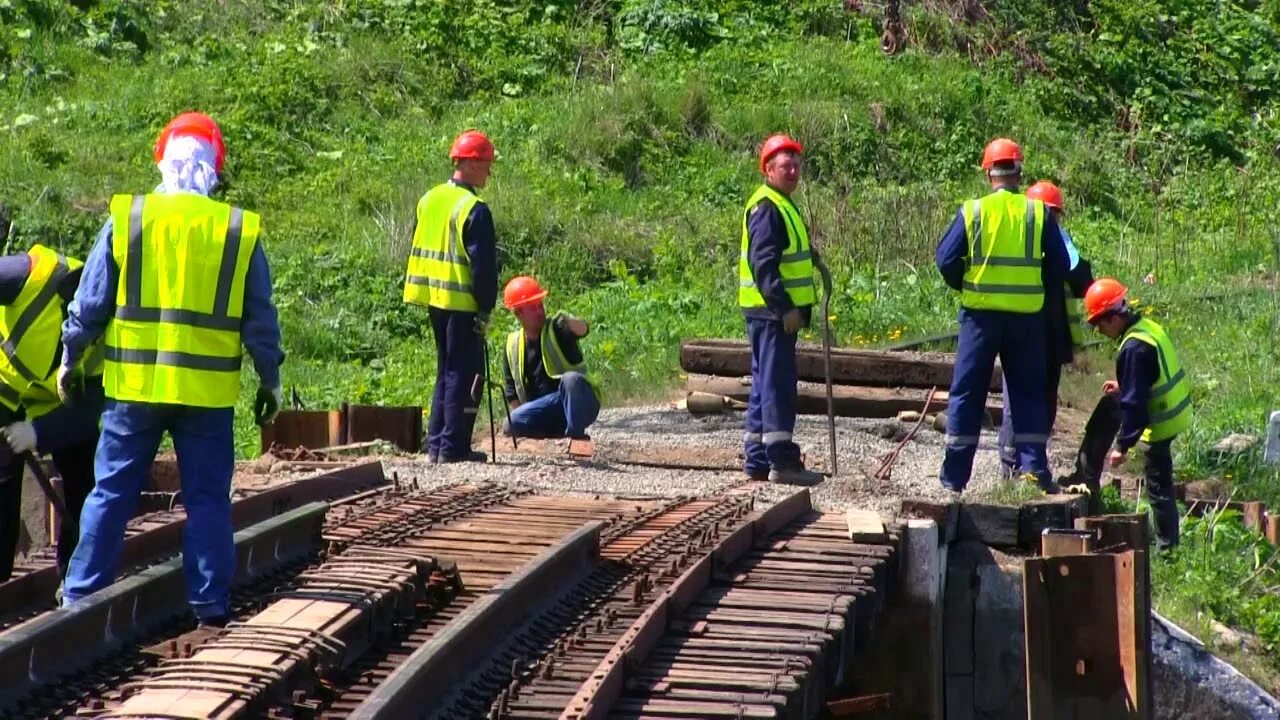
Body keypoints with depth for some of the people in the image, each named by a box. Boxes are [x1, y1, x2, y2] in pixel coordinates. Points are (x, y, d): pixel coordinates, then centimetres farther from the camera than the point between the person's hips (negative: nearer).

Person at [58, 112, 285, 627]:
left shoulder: (126, 219, -2)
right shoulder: (241, 231, -1)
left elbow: (89, 304, 2)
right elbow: (260, 320, 3)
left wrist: (69, 359, 15)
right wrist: (270, 381, 14)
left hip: (134, 387, 0)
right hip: (209, 391, 0)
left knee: (111, 494, 9)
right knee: (207, 499, 8)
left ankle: (81, 597, 12)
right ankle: (210, 605, 8)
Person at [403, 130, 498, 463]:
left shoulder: (429, 200, 10)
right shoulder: (474, 209, -15)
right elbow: (483, 264, -17)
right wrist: (486, 309, -12)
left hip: (434, 299, 8)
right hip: (462, 303, -8)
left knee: (446, 371, 16)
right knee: (464, 373, -2)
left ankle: (436, 443, 16)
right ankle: (453, 446, -4)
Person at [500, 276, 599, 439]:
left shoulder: (557, 328, -5)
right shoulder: (513, 346, 9)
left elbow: (582, 329, -30)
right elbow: (511, 391, 14)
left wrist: (569, 321, -55)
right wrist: (526, 416, -3)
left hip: (579, 405, -3)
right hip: (544, 412, 3)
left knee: (571, 379, -37)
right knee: (511, 425, -24)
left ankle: (576, 435, -26)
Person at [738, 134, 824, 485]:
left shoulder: (782, 205, 20)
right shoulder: (766, 207, -14)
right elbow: (763, 263, -21)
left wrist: (793, 308, 21)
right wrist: (784, 307, -24)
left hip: (779, 311, 11)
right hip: (772, 311, -11)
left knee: (766, 384, 12)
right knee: (778, 384, -9)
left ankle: (757, 460, 16)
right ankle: (782, 459, -8)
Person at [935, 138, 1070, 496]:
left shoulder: (972, 211, -4)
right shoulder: (1039, 213, -1)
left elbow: (946, 260, -5)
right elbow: (1060, 267, 2)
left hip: (981, 313, -1)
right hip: (1027, 316, 1)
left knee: (967, 392, 5)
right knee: (1028, 393, 11)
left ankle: (954, 477, 5)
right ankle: (1034, 468, 3)